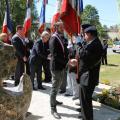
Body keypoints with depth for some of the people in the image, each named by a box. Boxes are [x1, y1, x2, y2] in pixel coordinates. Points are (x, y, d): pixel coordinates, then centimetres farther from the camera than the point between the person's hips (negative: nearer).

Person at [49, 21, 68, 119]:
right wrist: (67, 62, -26)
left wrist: (66, 62, 6)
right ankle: (53, 109, 6)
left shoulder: (60, 38, 11)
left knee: (58, 86, 22)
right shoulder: (54, 39, -16)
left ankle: (54, 100, 40)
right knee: (55, 88, -2)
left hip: (61, 66, 9)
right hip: (56, 66, -9)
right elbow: (55, 55, -24)